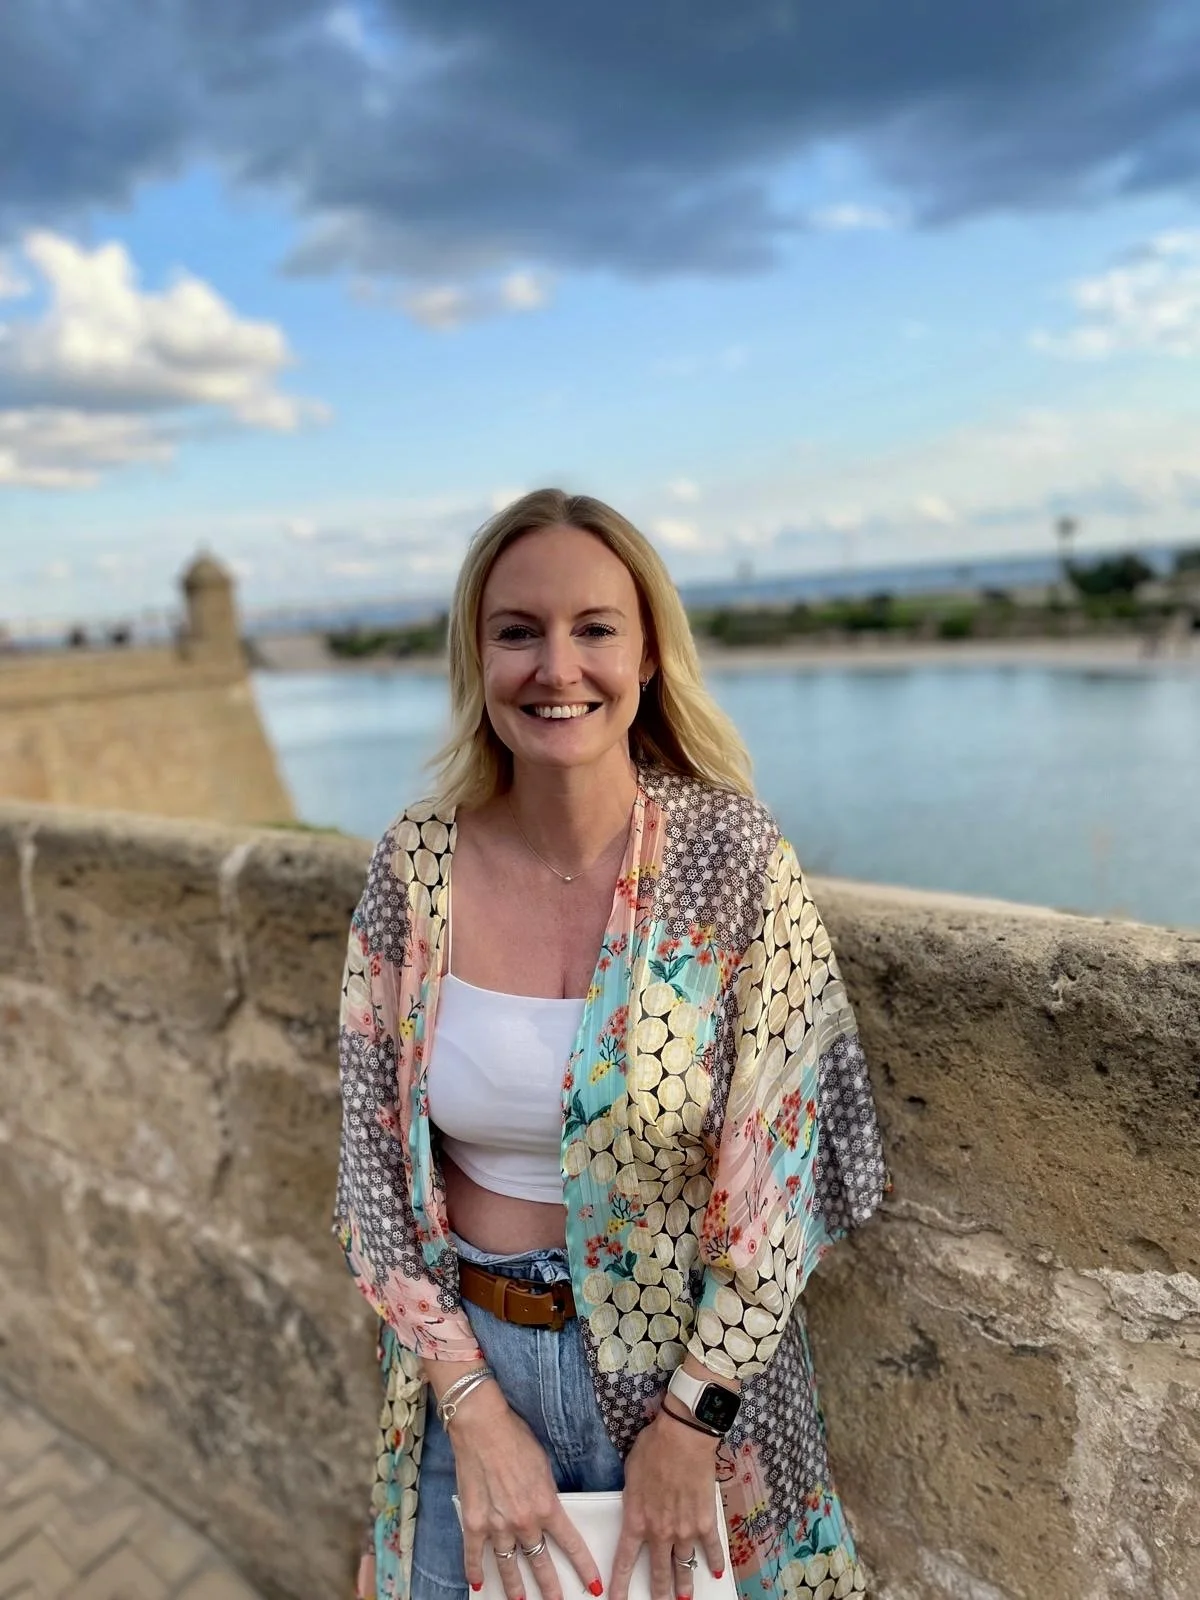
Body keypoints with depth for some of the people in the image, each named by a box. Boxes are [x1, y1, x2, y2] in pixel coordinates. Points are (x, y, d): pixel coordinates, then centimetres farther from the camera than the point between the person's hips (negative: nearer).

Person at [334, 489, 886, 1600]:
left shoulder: (732, 855, -18)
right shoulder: (413, 866, -11)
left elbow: (785, 1169, -13)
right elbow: (373, 1156, -6)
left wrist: (688, 1422, -11)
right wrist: (472, 1403, -9)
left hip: (688, 1356, -1)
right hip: (464, 1353, 2)